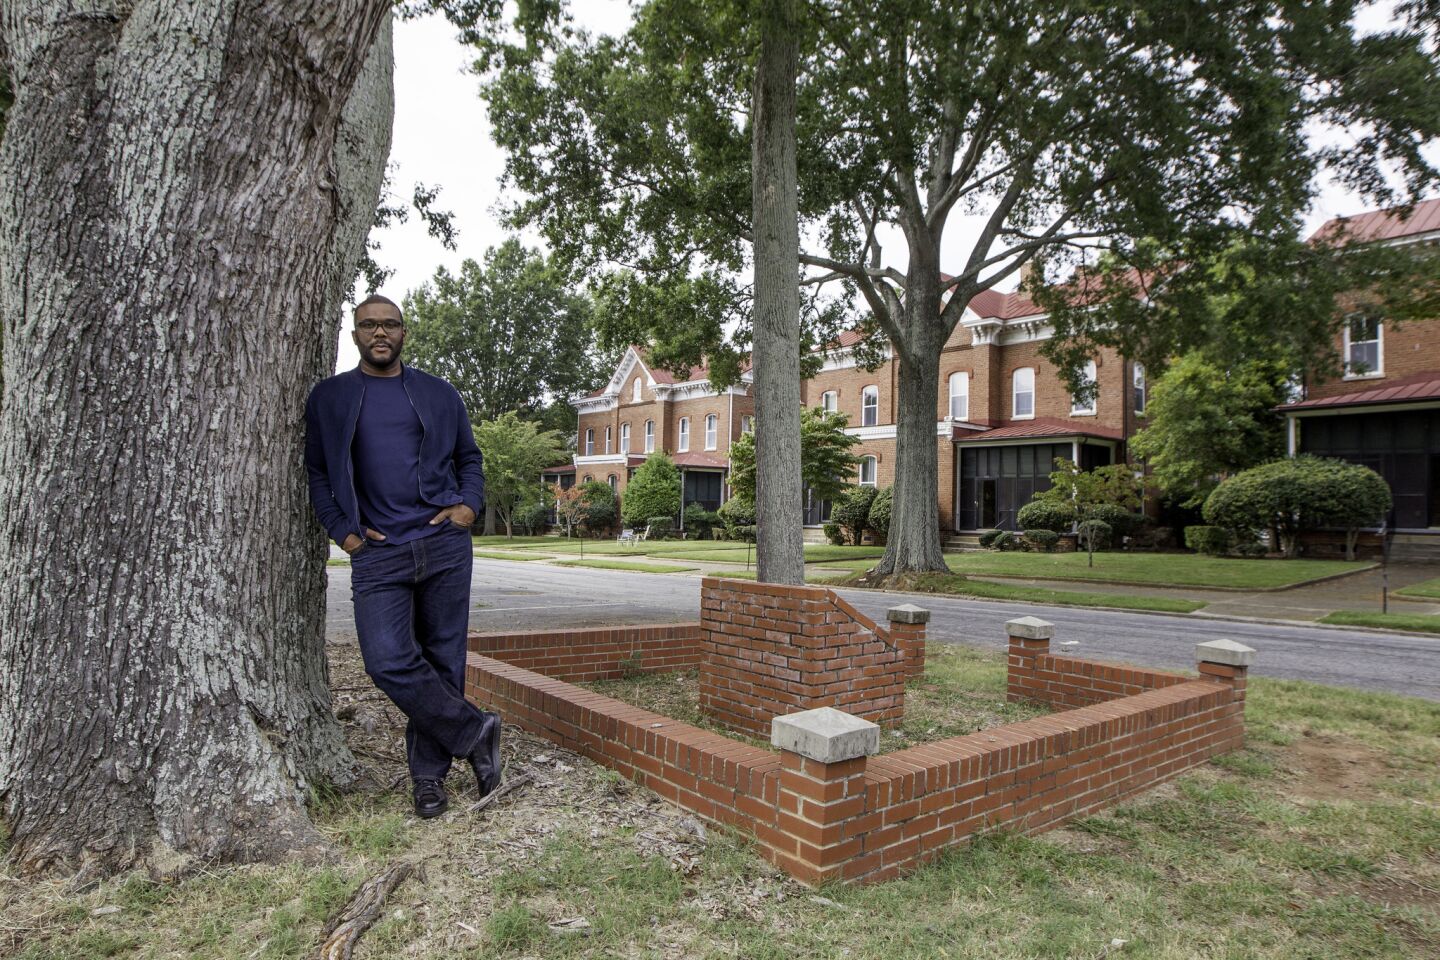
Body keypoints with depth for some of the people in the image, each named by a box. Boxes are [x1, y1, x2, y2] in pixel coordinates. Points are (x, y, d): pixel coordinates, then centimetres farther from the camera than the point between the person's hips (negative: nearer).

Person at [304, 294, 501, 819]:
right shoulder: (328, 397, 11)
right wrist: (342, 530, 0)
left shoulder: (439, 395, 12)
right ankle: (475, 731, 6)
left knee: (442, 661, 3)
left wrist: (470, 505, 0)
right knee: (388, 661, -15)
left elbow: (469, 457, 18)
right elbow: (316, 471, 13)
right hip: (377, 552, 0)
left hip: (444, 544, 1)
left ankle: (430, 774, 19)